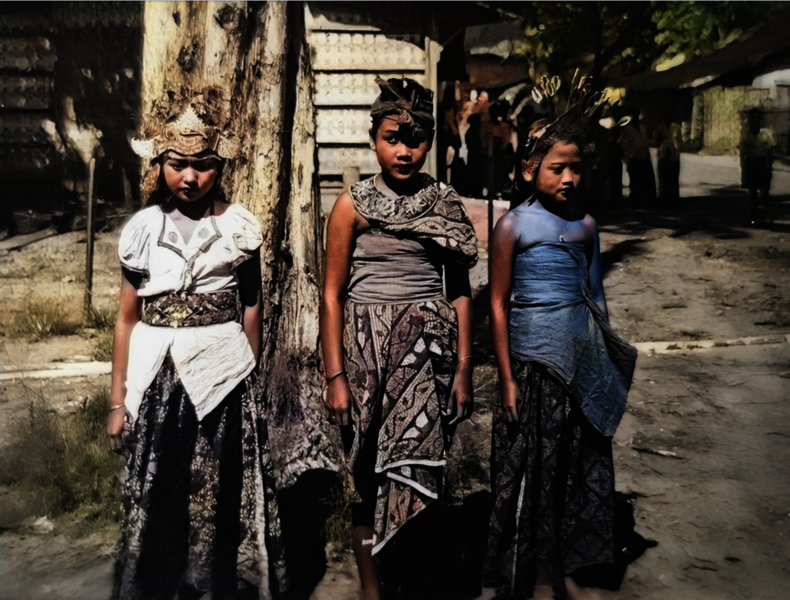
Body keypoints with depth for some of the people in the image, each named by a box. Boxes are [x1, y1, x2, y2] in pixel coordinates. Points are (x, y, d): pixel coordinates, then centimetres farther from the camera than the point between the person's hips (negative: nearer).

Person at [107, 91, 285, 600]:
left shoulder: (240, 228, 0)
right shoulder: (142, 230, 2)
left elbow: (252, 308, 8)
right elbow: (128, 319, 4)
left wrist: (250, 374, 10)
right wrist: (119, 399, 4)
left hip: (223, 375, -1)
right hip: (157, 377, 1)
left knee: (221, 498, 5)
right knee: (156, 500, 8)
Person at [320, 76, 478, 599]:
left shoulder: (447, 204, 7)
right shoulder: (353, 204, 1)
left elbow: (461, 291, 8)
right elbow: (332, 295, 0)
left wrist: (464, 368, 3)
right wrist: (335, 376, -5)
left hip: (428, 349, 1)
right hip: (368, 346, -1)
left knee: (414, 465, -4)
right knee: (368, 472, 6)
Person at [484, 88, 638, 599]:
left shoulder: (585, 225, 7)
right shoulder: (514, 225, -6)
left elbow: (595, 296, 15)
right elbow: (498, 304, -7)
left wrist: (604, 359, 12)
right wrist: (506, 378, -10)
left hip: (585, 359, 5)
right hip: (535, 360, -5)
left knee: (583, 463, 12)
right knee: (534, 468, 5)